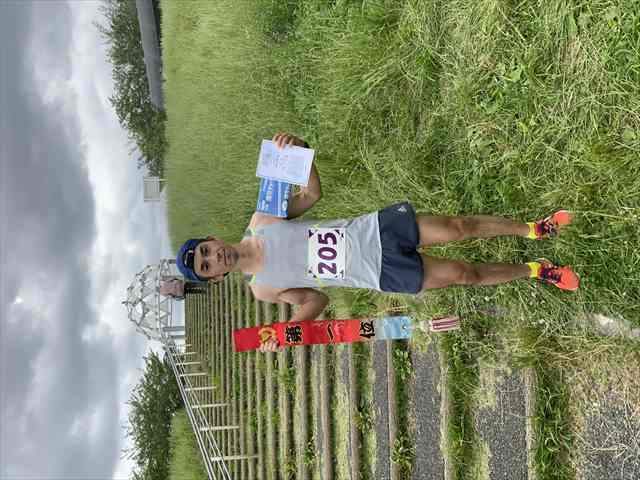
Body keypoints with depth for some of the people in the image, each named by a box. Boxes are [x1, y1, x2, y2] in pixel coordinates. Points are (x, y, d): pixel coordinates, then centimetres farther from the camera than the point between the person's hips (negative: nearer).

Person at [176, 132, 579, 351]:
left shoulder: (261, 221, -1)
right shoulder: (263, 289, -5)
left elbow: (312, 194, 4)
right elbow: (315, 301, 4)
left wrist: (298, 151, -13)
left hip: (374, 230, 2)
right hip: (380, 273, -2)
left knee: (458, 228, -10)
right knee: (461, 274, -8)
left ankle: (533, 229, 15)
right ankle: (535, 271, 16)